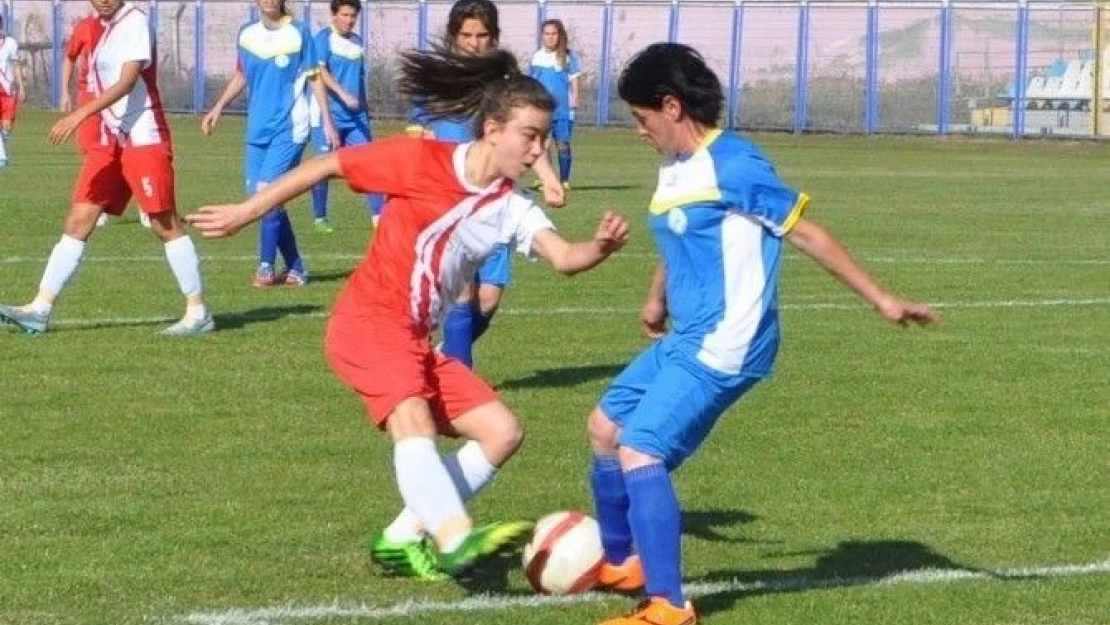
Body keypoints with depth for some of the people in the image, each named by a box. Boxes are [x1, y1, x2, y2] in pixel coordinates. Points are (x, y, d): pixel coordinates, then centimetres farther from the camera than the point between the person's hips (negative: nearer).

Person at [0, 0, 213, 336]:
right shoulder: (105, 27, 13)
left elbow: (128, 81, -22)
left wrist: (81, 113, -31)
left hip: (143, 139, -8)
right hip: (110, 139, 8)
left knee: (165, 224, -3)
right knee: (78, 221, 3)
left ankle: (198, 312, 5)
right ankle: (41, 308, 1)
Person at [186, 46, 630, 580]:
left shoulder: (512, 207, 1)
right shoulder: (421, 161, -12)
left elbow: (564, 259, -16)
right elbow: (325, 166, -3)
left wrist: (602, 247, -39)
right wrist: (246, 213, -1)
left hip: (417, 341, 7)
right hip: (367, 322, -7)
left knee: (502, 431, 1)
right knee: (414, 420, -32)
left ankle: (404, 538, 6)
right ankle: (457, 540, -51)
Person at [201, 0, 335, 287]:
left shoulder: (299, 33, -4)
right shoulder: (247, 34, 8)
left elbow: (314, 79, 0)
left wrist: (327, 122, -4)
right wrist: (218, 108, 13)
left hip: (289, 129, -5)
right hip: (257, 130, 5)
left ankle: (266, 267, -3)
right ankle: (295, 269, 15)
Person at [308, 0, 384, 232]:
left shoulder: (357, 41, 14)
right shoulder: (324, 38, -5)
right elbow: (320, 71, -18)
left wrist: (365, 109, 23)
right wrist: (343, 94, -29)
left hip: (356, 117, 5)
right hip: (328, 115, -5)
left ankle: (378, 216, -7)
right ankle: (319, 217, 13)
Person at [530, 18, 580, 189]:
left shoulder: (569, 56, 0)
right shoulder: (537, 57, 8)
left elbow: (574, 80, 1)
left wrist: (574, 101, -8)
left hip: (563, 108, -3)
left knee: (563, 143, -3)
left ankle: (564, 180, 3)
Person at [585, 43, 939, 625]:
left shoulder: (731, 165, -18)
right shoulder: (673, 169, 10)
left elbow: (805, 233, -15)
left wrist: (881, 300, -15)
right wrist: (657, 299, 42)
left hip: (721, 350, -10)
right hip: (684, 339, 10)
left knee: (639, 451, -19)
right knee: (605, 426, 19)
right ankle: (620, 562, 37)